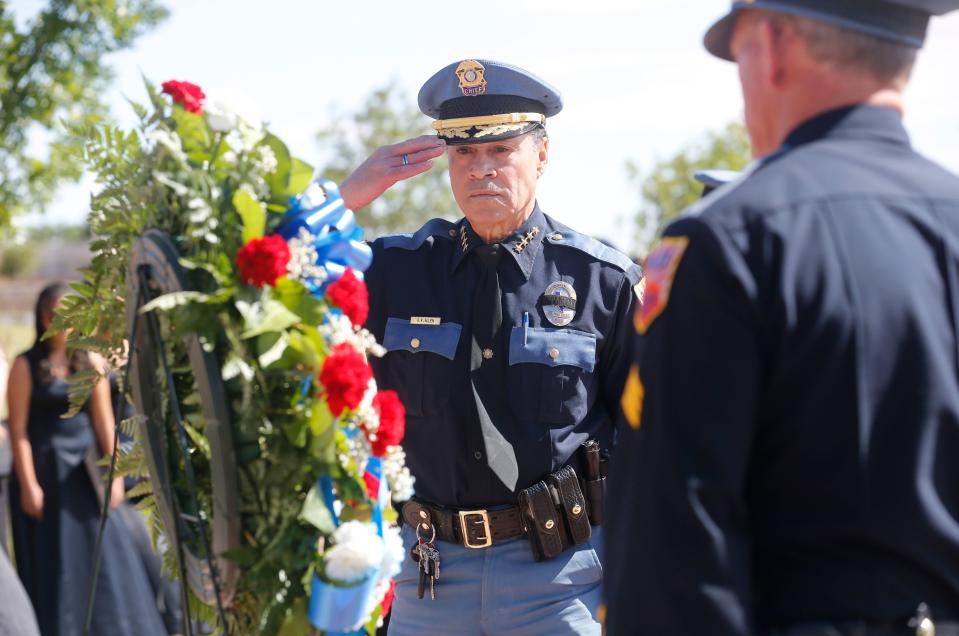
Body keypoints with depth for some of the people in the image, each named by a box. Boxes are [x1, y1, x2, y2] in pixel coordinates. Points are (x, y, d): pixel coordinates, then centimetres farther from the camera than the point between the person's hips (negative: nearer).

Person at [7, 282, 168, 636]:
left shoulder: (90, 363, 5)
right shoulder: (27, 366, -5)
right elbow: (18, 429, -8)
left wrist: (115, 473, 1)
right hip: (44, 471, -3)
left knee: (101, 555, 3)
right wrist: (29, 484, -13)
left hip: (84, 473, 3)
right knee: (52, 563, 2)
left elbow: (104, 421, 5)